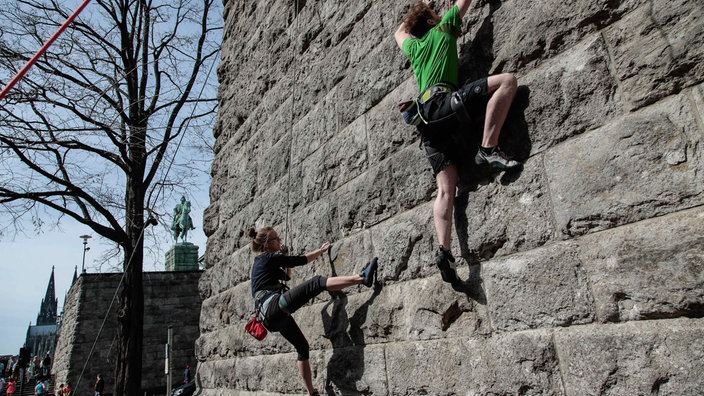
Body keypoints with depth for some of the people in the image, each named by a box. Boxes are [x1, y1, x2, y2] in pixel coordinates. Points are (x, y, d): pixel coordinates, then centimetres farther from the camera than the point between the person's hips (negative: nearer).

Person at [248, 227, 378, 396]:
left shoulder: (261, 263, 26)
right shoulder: (269, 257, -1)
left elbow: (287, 275, 37)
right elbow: (300, 260, 2)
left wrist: (283, 257, 30)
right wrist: (321, 250, 15)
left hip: (273, 316, 10)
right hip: (275, 305, -10)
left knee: (302, 347, 17)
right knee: (317, 282, -23)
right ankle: (362, 277, -39)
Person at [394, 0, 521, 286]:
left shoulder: (411, 45, 31)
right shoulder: (443, 28, 19)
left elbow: (399, 31, 53)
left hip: (428, 121, 5)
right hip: (443, 103, -5)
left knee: (446, 188, -4)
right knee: (507, 80, -4)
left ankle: (444, 250, -19)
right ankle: (488, 149, -19)